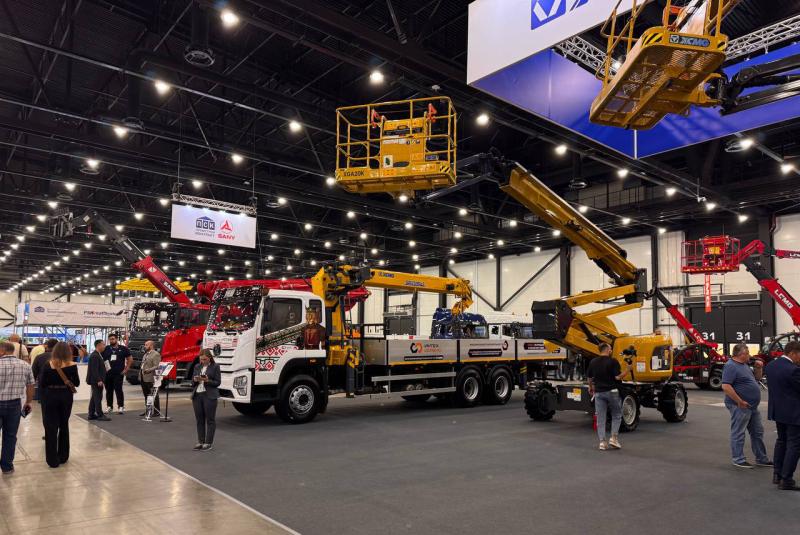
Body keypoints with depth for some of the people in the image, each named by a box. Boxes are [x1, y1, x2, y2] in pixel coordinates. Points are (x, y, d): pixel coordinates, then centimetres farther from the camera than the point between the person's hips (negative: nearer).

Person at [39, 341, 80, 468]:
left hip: (50, 396, -2)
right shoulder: (72, 365, -9)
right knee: (64, 426, 17)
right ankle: (63, 456, 25)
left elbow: (42, 383, -8)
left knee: (51, 427, 6)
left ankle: (53, 460, 8)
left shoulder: (48, 364, -11)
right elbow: (77, 383, -2)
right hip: (66, 397, 2)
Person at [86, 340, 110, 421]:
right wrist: (99, 380, -25)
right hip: (96, 381, -11)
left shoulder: (97, 354, 14)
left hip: (96, 380, 11)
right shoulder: (95, 356, -18)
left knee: (94, 397, 14)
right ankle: (100, 415, -2)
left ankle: (91, 414, 21)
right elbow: (94, 370, -23)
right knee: (98, 397, -6)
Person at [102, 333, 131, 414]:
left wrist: (126, 369, 0)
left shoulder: (123, 349, 3)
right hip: (108, 373, 3)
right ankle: (109, 406, 18)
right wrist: (104, 368, -3)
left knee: (118, 389, -7)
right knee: (109, 390, 8)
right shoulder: (106, 349, 8)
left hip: (119, 373, -3)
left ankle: (121, 407, -3)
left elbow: (130, 359, 6)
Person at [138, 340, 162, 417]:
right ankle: (147, 410, 24)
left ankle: (157, 411, 4)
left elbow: (156, 366, -18)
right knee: (146, 395, 15)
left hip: (150, 379, -9)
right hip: (143, 378, 9)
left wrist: (149, 370, -29)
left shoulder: (156, 354, -11)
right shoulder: (146, 354, 18)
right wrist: (140, 372, 16)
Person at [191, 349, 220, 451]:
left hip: (210, 396, -5)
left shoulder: (215, 367, -2)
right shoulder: (197, 367, 13)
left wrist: (207, 381, -19)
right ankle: (201, 442, 17)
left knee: (210, 420, 0)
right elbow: (192, 381, 15)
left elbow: (217, 382, -4)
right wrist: (195, 380, -7)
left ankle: (209, 443, 6)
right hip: (197, 395, 5)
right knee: (199, 419, 9)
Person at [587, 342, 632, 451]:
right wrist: (628, 370, 0)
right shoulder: (613, 361, -10)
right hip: (612, 392, -3)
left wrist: (591, 388, 31)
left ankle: (602, 442, 3)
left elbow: (590, 378, 12)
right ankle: (614, 438, 3)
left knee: (600, 418, 5)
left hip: (599, 392, 4)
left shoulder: (593, 362, 4)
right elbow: (618, 377, -16)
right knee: (616, 415, 13)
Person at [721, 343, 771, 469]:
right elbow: (726, 386, -26)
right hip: (740, 406, -10)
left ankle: (761, 459, 28)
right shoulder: (730, 366, -18)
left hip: (752, 406, 10)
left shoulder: (744, 365, 13)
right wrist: (740, 401, -23)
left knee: (757, 432, 17)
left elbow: (756, 379, 26)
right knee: (738, 433, 0)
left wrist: (759, 368, 7)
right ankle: (738, 460, 9)